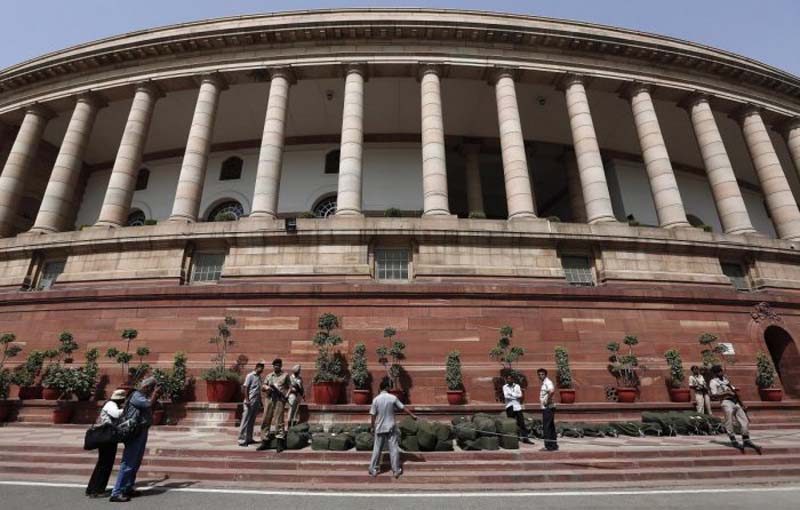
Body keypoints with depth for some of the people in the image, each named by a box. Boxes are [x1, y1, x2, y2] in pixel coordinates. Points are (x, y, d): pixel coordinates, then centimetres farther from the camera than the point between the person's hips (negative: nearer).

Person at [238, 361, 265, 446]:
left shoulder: (259, 377, 15)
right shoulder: (250, 376, -7)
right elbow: (245, 388, -12)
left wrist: (260, 403, 19)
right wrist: (247, 400, -19)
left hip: (256, 403, 7)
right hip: (250, 402, -7)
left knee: (252, 422, 11)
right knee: (245, 421, -3)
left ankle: (249, 439, 18)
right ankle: (242, 440, 2)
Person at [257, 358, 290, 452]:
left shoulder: (285, 375, 11)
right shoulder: (269, 376, 19)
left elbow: (289, 387, 9)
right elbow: (262, 387, 16)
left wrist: (286, 395, -8)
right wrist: (266, 387, -7)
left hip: (280, 399, -4)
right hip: (269, 399, 4)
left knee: (279, 420, -8)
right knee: (265, 420, 3)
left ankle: (280, 443, -6)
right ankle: (264, 442, 12)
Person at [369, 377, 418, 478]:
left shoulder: (376, 399, -8)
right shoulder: (393, 398, -10)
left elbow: (373, 415, -5)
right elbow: (404, 408, -3)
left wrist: (372, 427, 8)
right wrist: (413, 415, 10)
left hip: (379, 428, 1)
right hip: (391, 428, -1)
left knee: (377, 449, 12)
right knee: (394, 449, 7)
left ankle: (373, 470, 19)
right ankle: (396, 470, 12)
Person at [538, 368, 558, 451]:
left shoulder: (547, 382, -15)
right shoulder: (544, 383, 15)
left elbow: (552, 391, -35)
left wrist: (547, 401, -25)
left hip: (547, 408, -10)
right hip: (547, 408, 10)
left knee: (546, 427, -5)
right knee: (551, 427, 14)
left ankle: (549, 446, -1)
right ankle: (554, 445, 21)